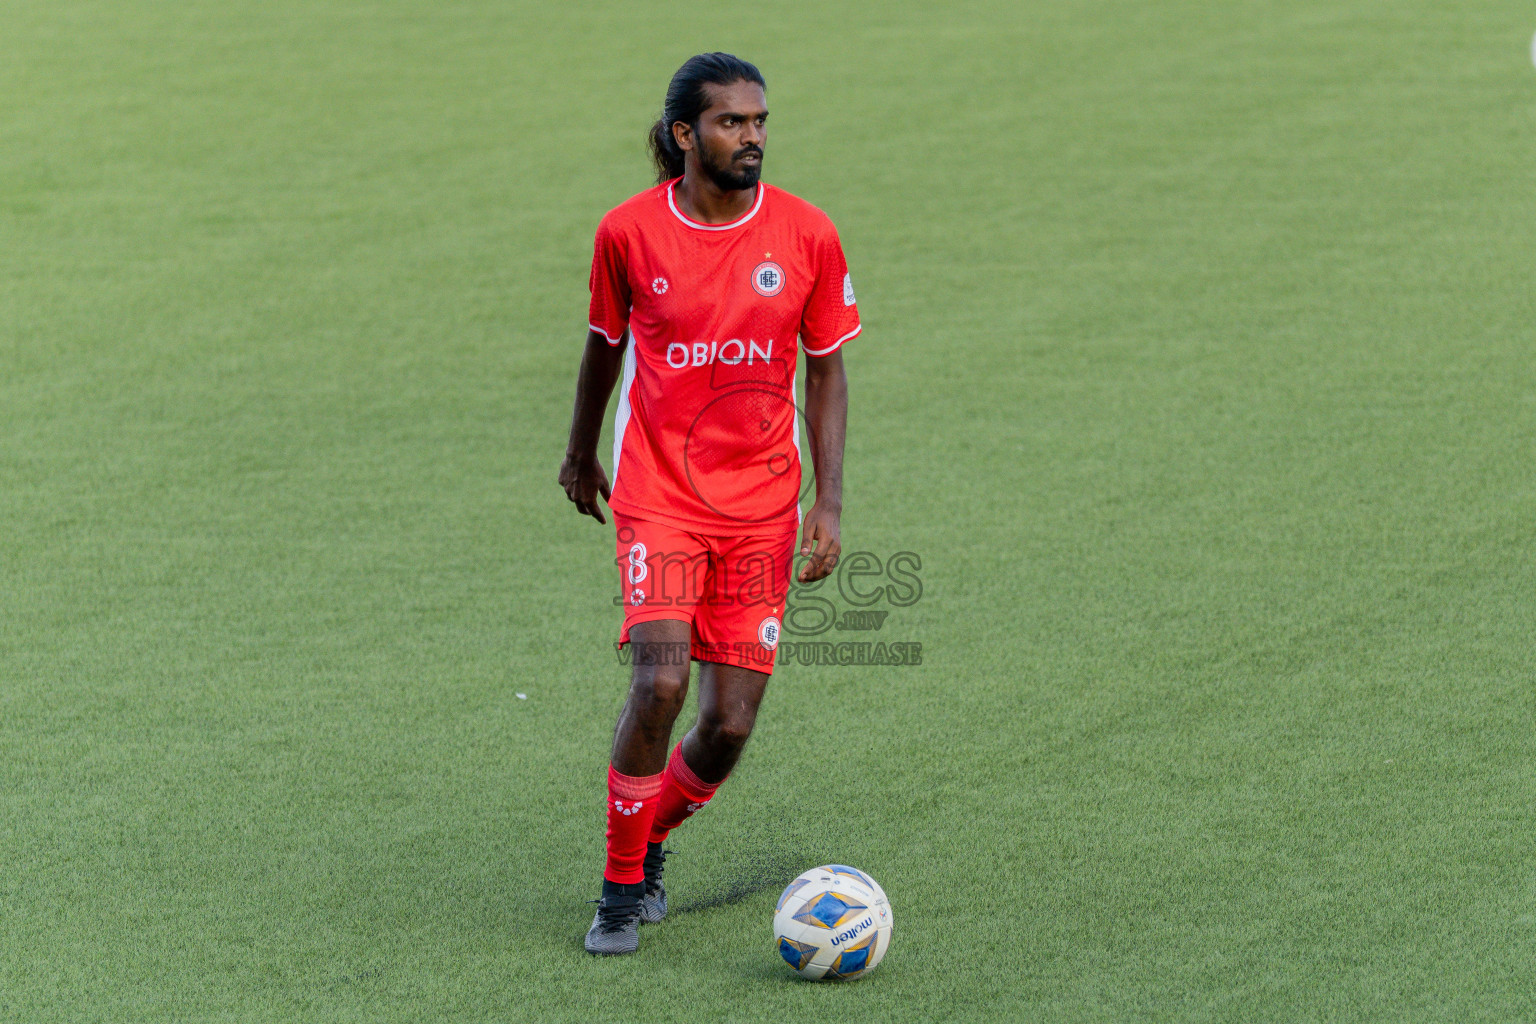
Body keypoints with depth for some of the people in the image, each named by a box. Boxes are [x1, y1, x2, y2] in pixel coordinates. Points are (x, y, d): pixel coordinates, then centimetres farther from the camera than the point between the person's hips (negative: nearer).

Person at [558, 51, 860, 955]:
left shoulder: (806, 235, -5)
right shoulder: (629, 232, -7)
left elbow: (827, 371, 4)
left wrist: (829, 503, -4)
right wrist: (581, 454, 23)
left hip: (763, 506, 2)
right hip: (658, 495, -2)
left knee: (731, 725, -3)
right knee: (661, 683, -20)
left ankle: (654, 841, 28)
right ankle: (623, 887, -1)